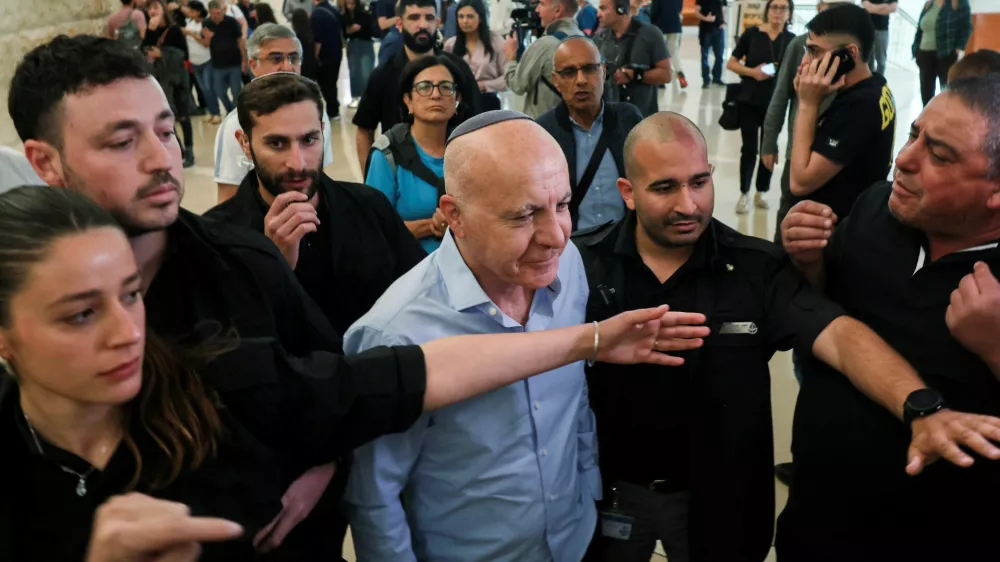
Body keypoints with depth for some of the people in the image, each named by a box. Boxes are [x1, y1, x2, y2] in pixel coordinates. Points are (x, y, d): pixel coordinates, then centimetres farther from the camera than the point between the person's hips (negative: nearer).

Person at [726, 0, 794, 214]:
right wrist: (752, 71, -16)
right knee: (749, 148, 1)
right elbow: (731, 63, 0)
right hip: (749, 101, -2)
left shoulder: (792, 40, 1)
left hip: (776, 103, 2)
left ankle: (761, 193, 24)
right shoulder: (752, 34, -3)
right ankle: (744, 194, 13)